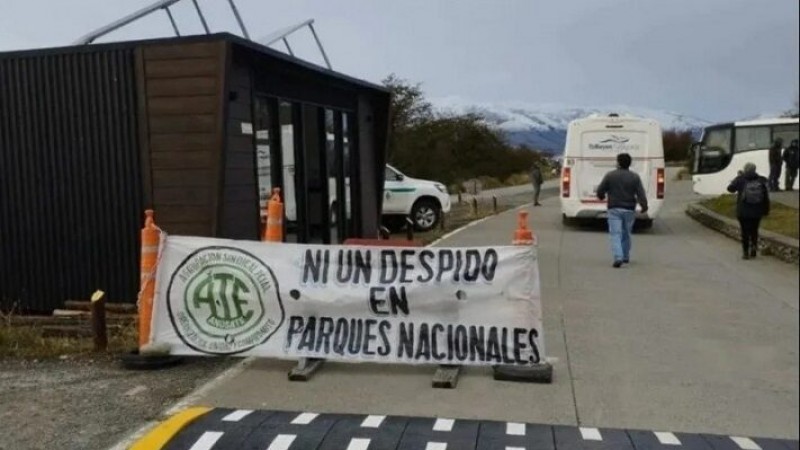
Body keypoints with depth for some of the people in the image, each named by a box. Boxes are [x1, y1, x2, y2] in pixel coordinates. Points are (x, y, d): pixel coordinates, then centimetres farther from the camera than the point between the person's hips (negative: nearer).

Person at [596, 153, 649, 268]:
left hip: (614, 209, -3)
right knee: (626, 234, 17)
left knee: (615, 234, -5)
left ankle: (618, 257, -20)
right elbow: (641, 193, -7)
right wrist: (644, 206, -3)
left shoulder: (610, 175, -4)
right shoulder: (635, 177, 1)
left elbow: (600, 191, 0)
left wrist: (602, 196, 21)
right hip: (629, 210, 3)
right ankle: (626, 257, 28)